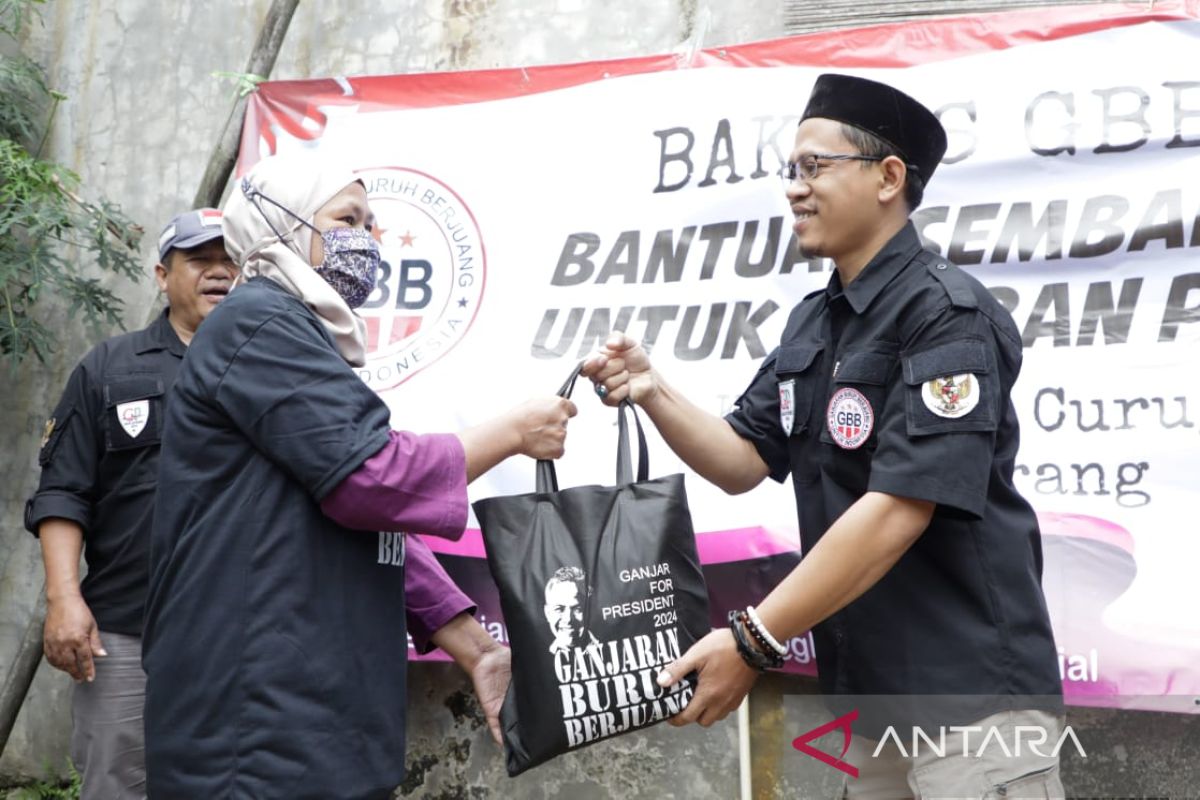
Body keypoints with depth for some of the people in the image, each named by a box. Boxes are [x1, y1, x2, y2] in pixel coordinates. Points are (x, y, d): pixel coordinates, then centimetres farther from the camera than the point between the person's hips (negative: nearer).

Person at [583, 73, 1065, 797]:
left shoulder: (948, 318, -16)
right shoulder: (813, 323, 11)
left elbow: (895, 512, -23)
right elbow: (743, 463, 11)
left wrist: (752, 642, -23)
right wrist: (653, 393, -7)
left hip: (973, 691, -8)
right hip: (865, 694, 8)